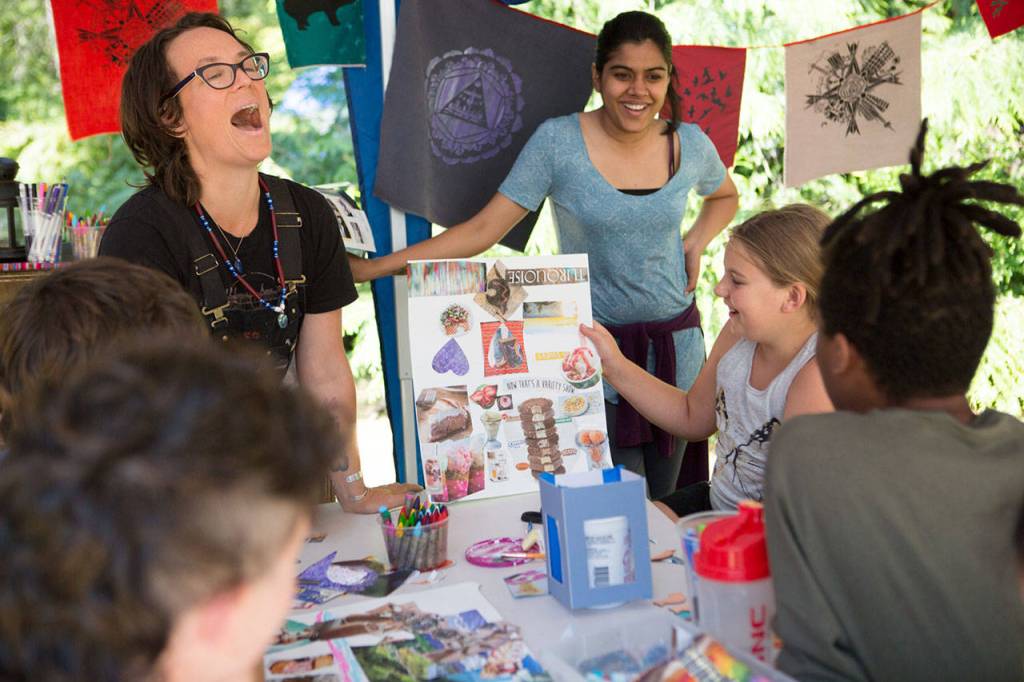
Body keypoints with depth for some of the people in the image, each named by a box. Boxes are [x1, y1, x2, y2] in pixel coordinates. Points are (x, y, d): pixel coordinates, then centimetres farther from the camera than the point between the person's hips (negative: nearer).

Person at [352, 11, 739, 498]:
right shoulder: (558, 142, -10)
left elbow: (725, 195, 24)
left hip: (675, 343, 4)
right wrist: (369, 268, -17)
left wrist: (697, 243, 3)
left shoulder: (690, 144, 1)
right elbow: (483, 229, -11)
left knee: (664, 501, 11)